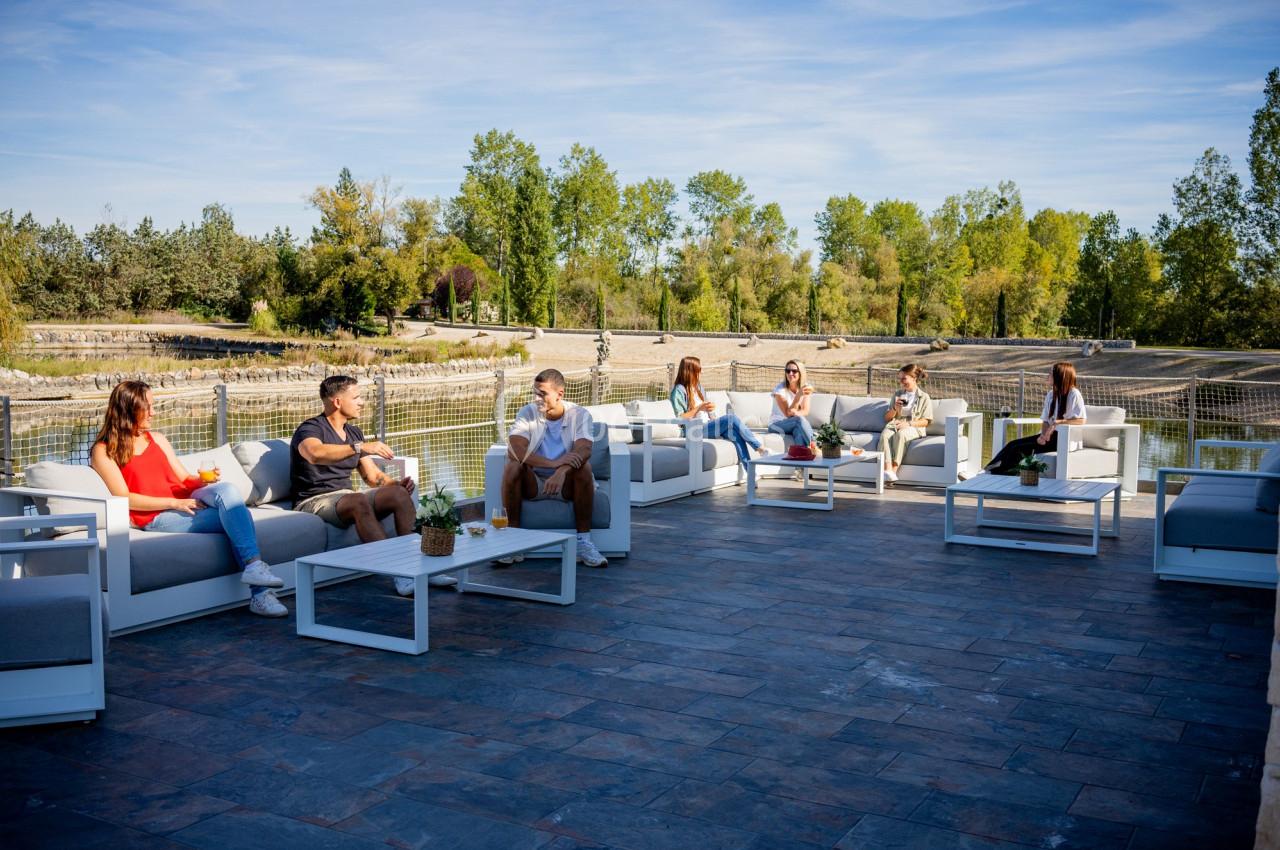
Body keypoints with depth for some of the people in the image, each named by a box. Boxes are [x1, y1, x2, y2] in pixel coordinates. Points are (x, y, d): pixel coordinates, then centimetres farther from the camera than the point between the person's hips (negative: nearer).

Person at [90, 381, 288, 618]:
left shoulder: (157, 438, 23)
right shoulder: (104, 451, 4)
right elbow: (124, 498, -7)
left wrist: (203, 480, -4)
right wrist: (175, 503, -15)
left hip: (186, 502, 5)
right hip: (156, 517, -5)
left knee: (226, 489, -30)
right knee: (234, 516, -27)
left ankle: (253, 565, -39)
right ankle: (259, 594, -33)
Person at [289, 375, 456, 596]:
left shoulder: (354, 433, 18)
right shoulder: (311, 429, -8)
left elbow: (373, 475, 16)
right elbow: (315, 454, -33)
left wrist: (396, 483, -6)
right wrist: (360, 447, -41)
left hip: (347, 496, 7)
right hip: (314, 501, -7)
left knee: (399, 493, -18)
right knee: (358, 500, -38)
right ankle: (399, 574, -43)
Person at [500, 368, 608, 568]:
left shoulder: (580, 415, -7)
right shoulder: (527, 413, -5)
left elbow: (583, 450, -25)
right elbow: (515, 450, -22)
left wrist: (562, 471, -45)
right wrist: (555, 463, -33)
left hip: (567, 483, -1)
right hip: (534, 483, 1)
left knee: (583, 467, -30)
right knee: (512, 466, -27)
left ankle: (583, 541, -24)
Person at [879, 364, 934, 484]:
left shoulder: (924, 397, 12)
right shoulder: (897, 394, 23)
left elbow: (925, 421, 2)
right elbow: (886, 418, 22)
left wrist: (908, 423, -13)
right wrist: (895, 409, 1)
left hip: (913, 428, -3)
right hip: (894, 424, 3)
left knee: (900, 434, -39)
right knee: (884, 435, -34)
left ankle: (894, 470, -43)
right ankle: (888, 470, -49)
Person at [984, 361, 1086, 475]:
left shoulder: (1074, 394, -8)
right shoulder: (1050, 395, 16)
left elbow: (1081, 420, -15)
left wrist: (1058, 422, -23)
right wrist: (1044, 434, -5)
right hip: (1049, 435, 8)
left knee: (1019, 449, -22)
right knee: (1013, 444, -12)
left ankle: (997, 473, -17)